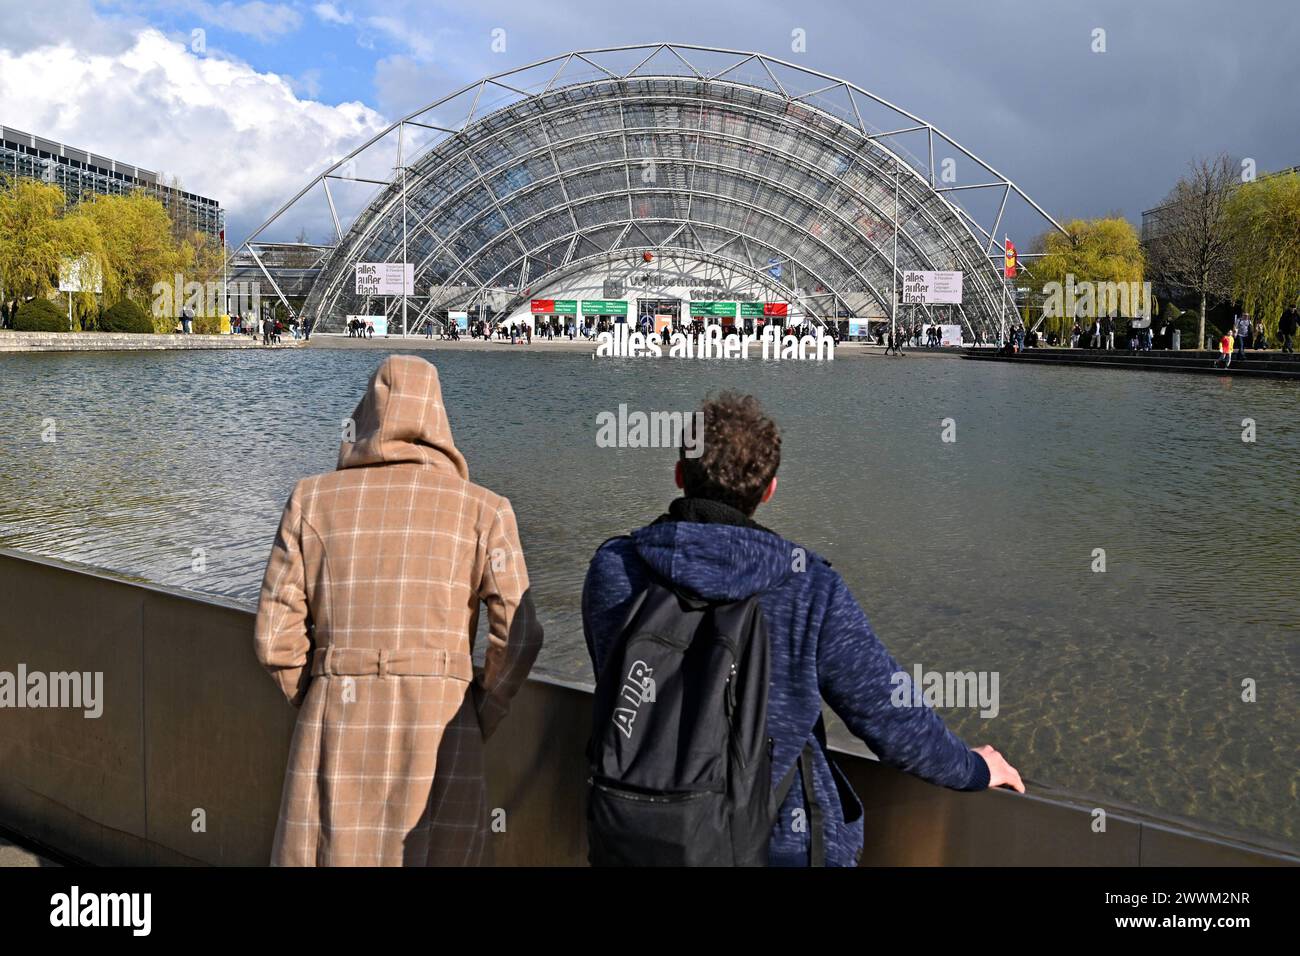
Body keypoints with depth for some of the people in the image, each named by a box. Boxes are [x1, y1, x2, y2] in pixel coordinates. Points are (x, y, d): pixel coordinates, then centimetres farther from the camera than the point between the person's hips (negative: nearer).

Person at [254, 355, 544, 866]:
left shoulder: (313, 498, 4)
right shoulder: (482, 509, 0)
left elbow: (275, 636, 2)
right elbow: (519, 636, -7)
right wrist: (479, 720, 7)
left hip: (337, 732, 1)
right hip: (440, 737, -1)